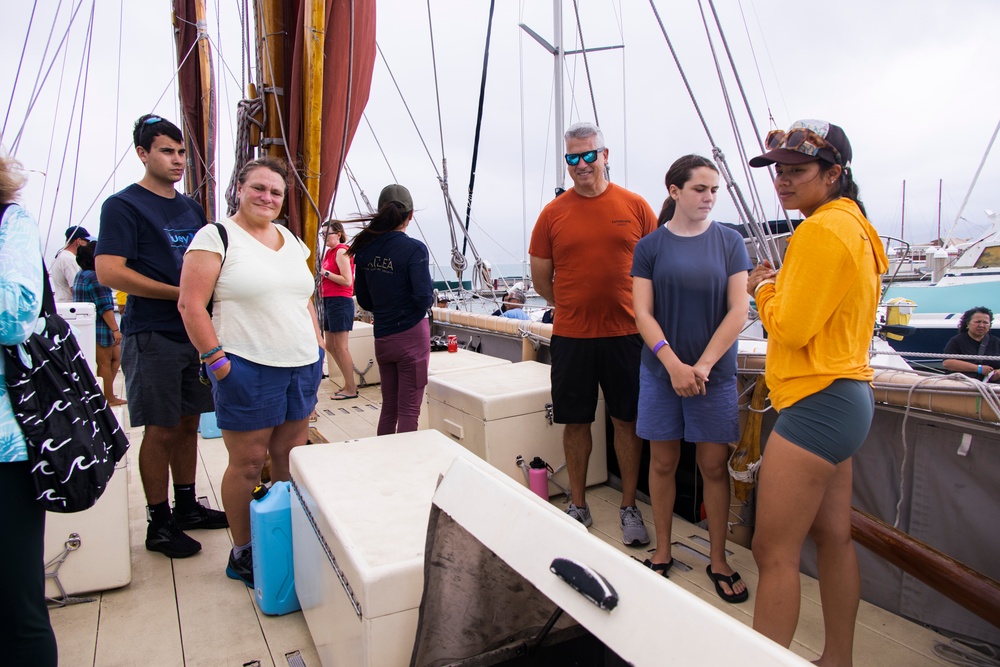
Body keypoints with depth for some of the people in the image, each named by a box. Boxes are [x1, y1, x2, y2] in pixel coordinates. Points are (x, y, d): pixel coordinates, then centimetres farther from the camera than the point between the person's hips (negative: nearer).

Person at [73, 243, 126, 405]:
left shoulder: (81, 275, 15)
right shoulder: (94, 277, -18)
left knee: (116, 356, 17)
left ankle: (107, 392, 20)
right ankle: (109, 398, 8)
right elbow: (105, 307, -22)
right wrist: (115, 329, -21)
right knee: (105, 363, -1)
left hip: (88, 325, 10)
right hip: (99, 328, -10)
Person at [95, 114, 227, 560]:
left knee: (189, 423, 13)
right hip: (152, 336, -6)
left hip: (195, 332, 7)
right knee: (160, 430, 1)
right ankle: (159, 524, 15)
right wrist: (180, 293, -18)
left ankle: (187, 507, 27)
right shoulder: (123, 206, -6)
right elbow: (108, 272, -15)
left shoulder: (192, 208, 15)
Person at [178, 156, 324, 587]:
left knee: (291, 457, 12)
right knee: (248, 462, 4)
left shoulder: (291, 240, 15)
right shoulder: (215, 237, -4)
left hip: (301, 368, 6)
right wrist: (218, 362, -14)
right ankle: (242, 554, 21)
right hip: (248, 370, -6)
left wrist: (318, 349, 12)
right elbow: (191, 305, -10)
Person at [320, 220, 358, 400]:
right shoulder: (330, 252, 16)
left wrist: (325, 272, -15)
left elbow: (347, 281, -19)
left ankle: (351, 389, 4)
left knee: (341, 347, -5)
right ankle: (350, 383, 23)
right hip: (329, 301, 10)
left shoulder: (341, 251, -10)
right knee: (330, 347, 13)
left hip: (340, 302, -10)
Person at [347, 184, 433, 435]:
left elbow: (363, 299, 10)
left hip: (382, 337, 6)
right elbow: (424, 299, -18)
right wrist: (430, 291, 2)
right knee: (408, 411, 4)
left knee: (388, 407, 18)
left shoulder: (365, 249, 3)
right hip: (411, 336, -6)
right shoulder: (414, 249, -15)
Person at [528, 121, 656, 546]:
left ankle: (629, 508, 25)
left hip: (625, 333, 0)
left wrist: (637, 309, 3)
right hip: (571, 336, 0)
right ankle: (578, 506, 26)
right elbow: (540, 279, 8)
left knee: (627, 420, 8)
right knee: (575, 421, 8)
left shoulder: (635, 206, 2)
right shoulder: (552, 213, 2)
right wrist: (577, 307, 8)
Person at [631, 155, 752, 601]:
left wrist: (703, 365, -11)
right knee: (663, 462, 9)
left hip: (715, 372, 0)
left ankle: (718, 560, 24)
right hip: (661, 370, 0)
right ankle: (662, 551, 27)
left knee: (714, 466, 6)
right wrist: (674, 364, -14)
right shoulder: (651, 246, 1)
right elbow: (642, 313, -3)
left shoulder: (729, 242, 2)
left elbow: (738, 310, -3)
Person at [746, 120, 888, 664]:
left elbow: (791, 327, -18)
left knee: (774, 552, -5)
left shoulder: (821, 230, -16)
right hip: (847, 396, 11)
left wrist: (763, 289, -2)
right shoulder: (856, 226, 16)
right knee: (832, 537, 19)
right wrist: (778, 288, 10)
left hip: (816, 404, -11)